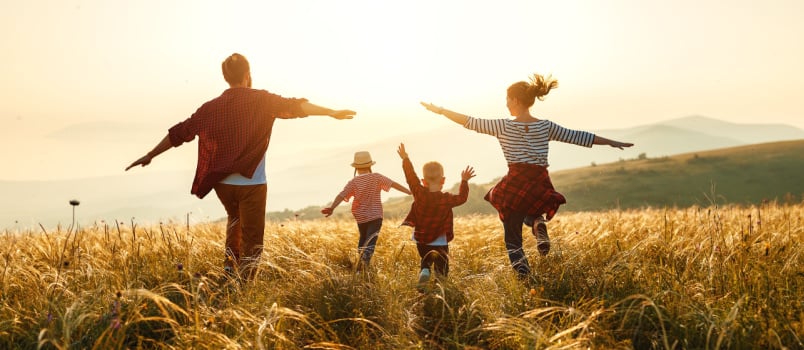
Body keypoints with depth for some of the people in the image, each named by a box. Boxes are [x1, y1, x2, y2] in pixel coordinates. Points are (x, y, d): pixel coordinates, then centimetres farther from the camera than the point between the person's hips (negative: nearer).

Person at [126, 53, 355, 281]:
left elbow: (179, 133, 9)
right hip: (251, 183, -4)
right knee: (252, 241, 4)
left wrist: (150, 155, 19)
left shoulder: (211, 107, 5)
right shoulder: (261, 100, -5)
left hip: (222, 183, 5)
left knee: (235, 218, 33)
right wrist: (331, 112, -17)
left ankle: (230, 262, 20)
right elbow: (294, 107, -16)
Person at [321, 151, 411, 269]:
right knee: (371, 240, -8)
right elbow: (394, 184, -2)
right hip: (375, 215, -2)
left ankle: (361, 258, 29)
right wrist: (410, 192, 4)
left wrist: (332, 208, -25)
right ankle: (365, 259, -29)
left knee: (363, 237, 25)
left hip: (360, 216, 2)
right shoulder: (377, 177, -5)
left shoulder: (353, 182, -5)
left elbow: (341, 195, -17)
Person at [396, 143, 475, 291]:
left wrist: (405, 159, 8)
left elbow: (411, 177, -2)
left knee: (425, 262, 21)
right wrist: (464, 181, 14)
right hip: (440, 243, -2)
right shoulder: (447, 199, -14)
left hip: (421, 240, 2)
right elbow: (462, 198, 4)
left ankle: (424, 273, -7)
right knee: (442, 268, 11)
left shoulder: (419, 194, -12)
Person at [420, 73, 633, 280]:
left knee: (513, 237, 10)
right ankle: (539, 224, 1)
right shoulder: (546, 126, 5)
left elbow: (470, 122, 0)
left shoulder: (503, 126, -3)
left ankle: (524, 278, -7)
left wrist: (440, 110, 9)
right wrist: (611, 142, 20)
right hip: (540, 186, 3)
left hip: (515, 185, -3)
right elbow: (577, 136, 10)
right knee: (530, 213, 36)